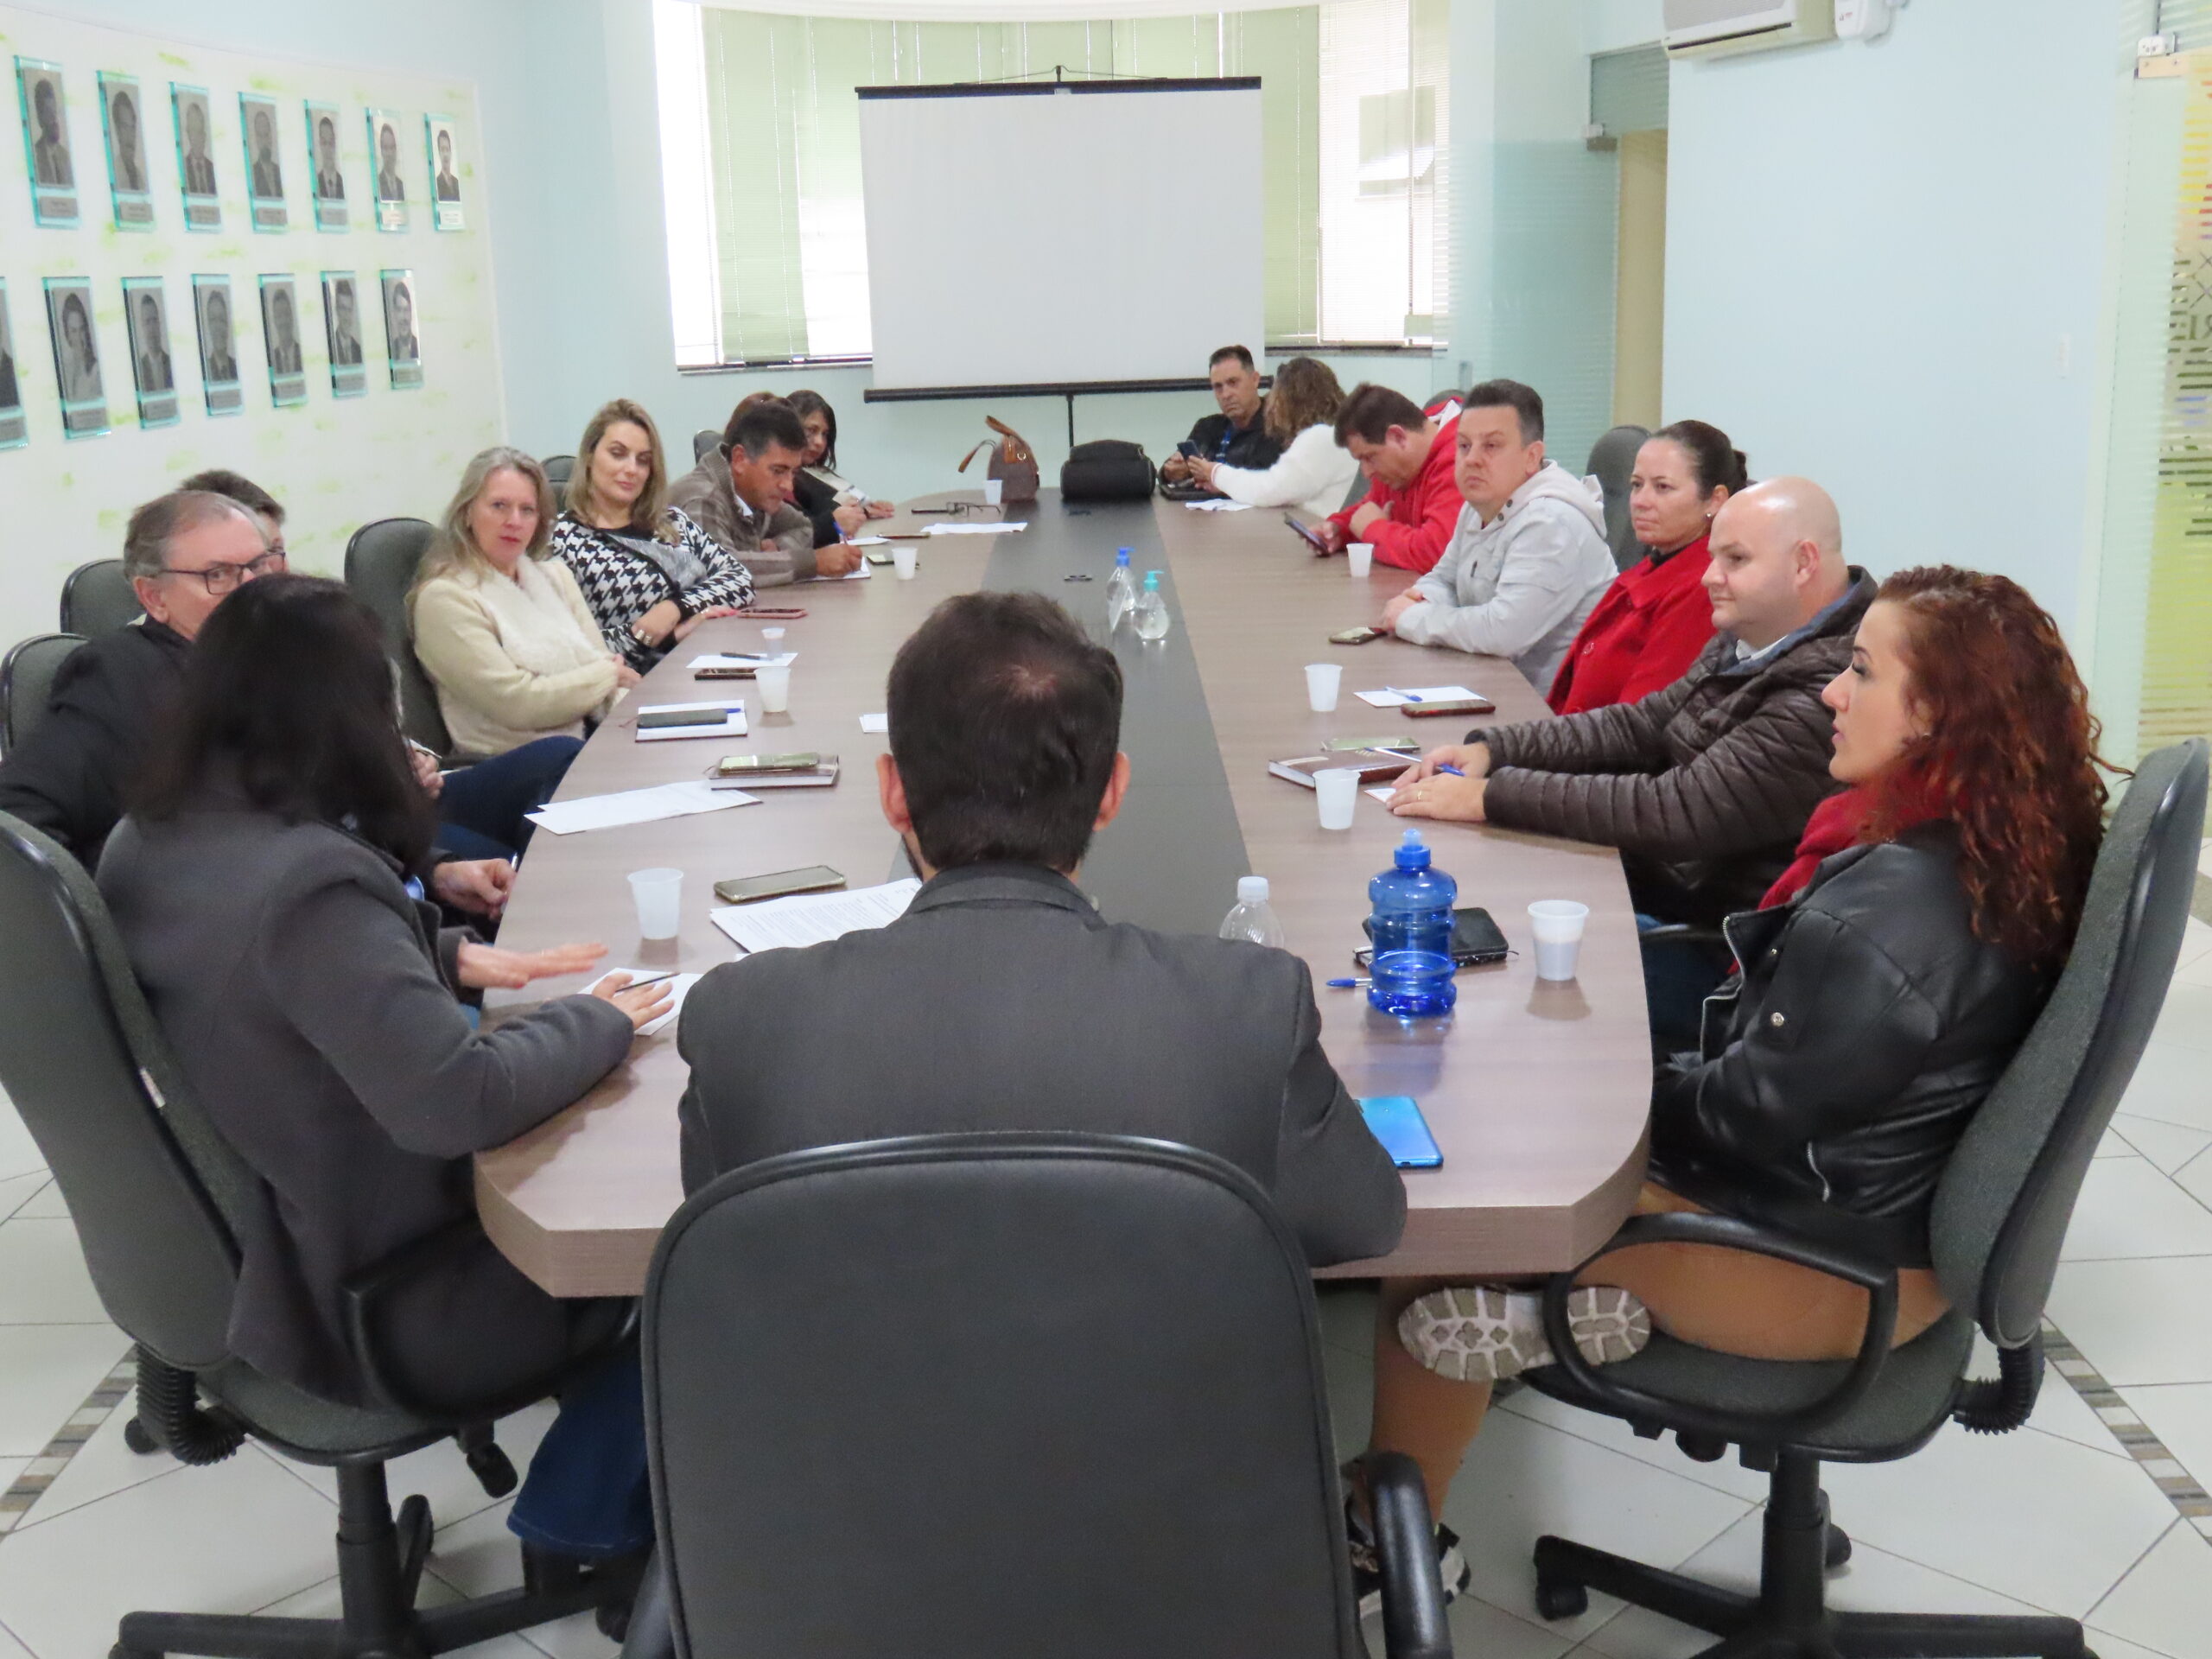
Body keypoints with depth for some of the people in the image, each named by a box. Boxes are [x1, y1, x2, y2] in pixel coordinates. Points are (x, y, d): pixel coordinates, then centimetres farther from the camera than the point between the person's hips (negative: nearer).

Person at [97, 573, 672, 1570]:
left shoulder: (148, 845, -3)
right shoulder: (308, 881, -32)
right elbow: (459, 1101, -37)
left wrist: (456, 959, 7)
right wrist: (599, 1019, -20)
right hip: (366, 1300, -9)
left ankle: (586, 1493, 27)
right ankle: (587, 1511, 24)